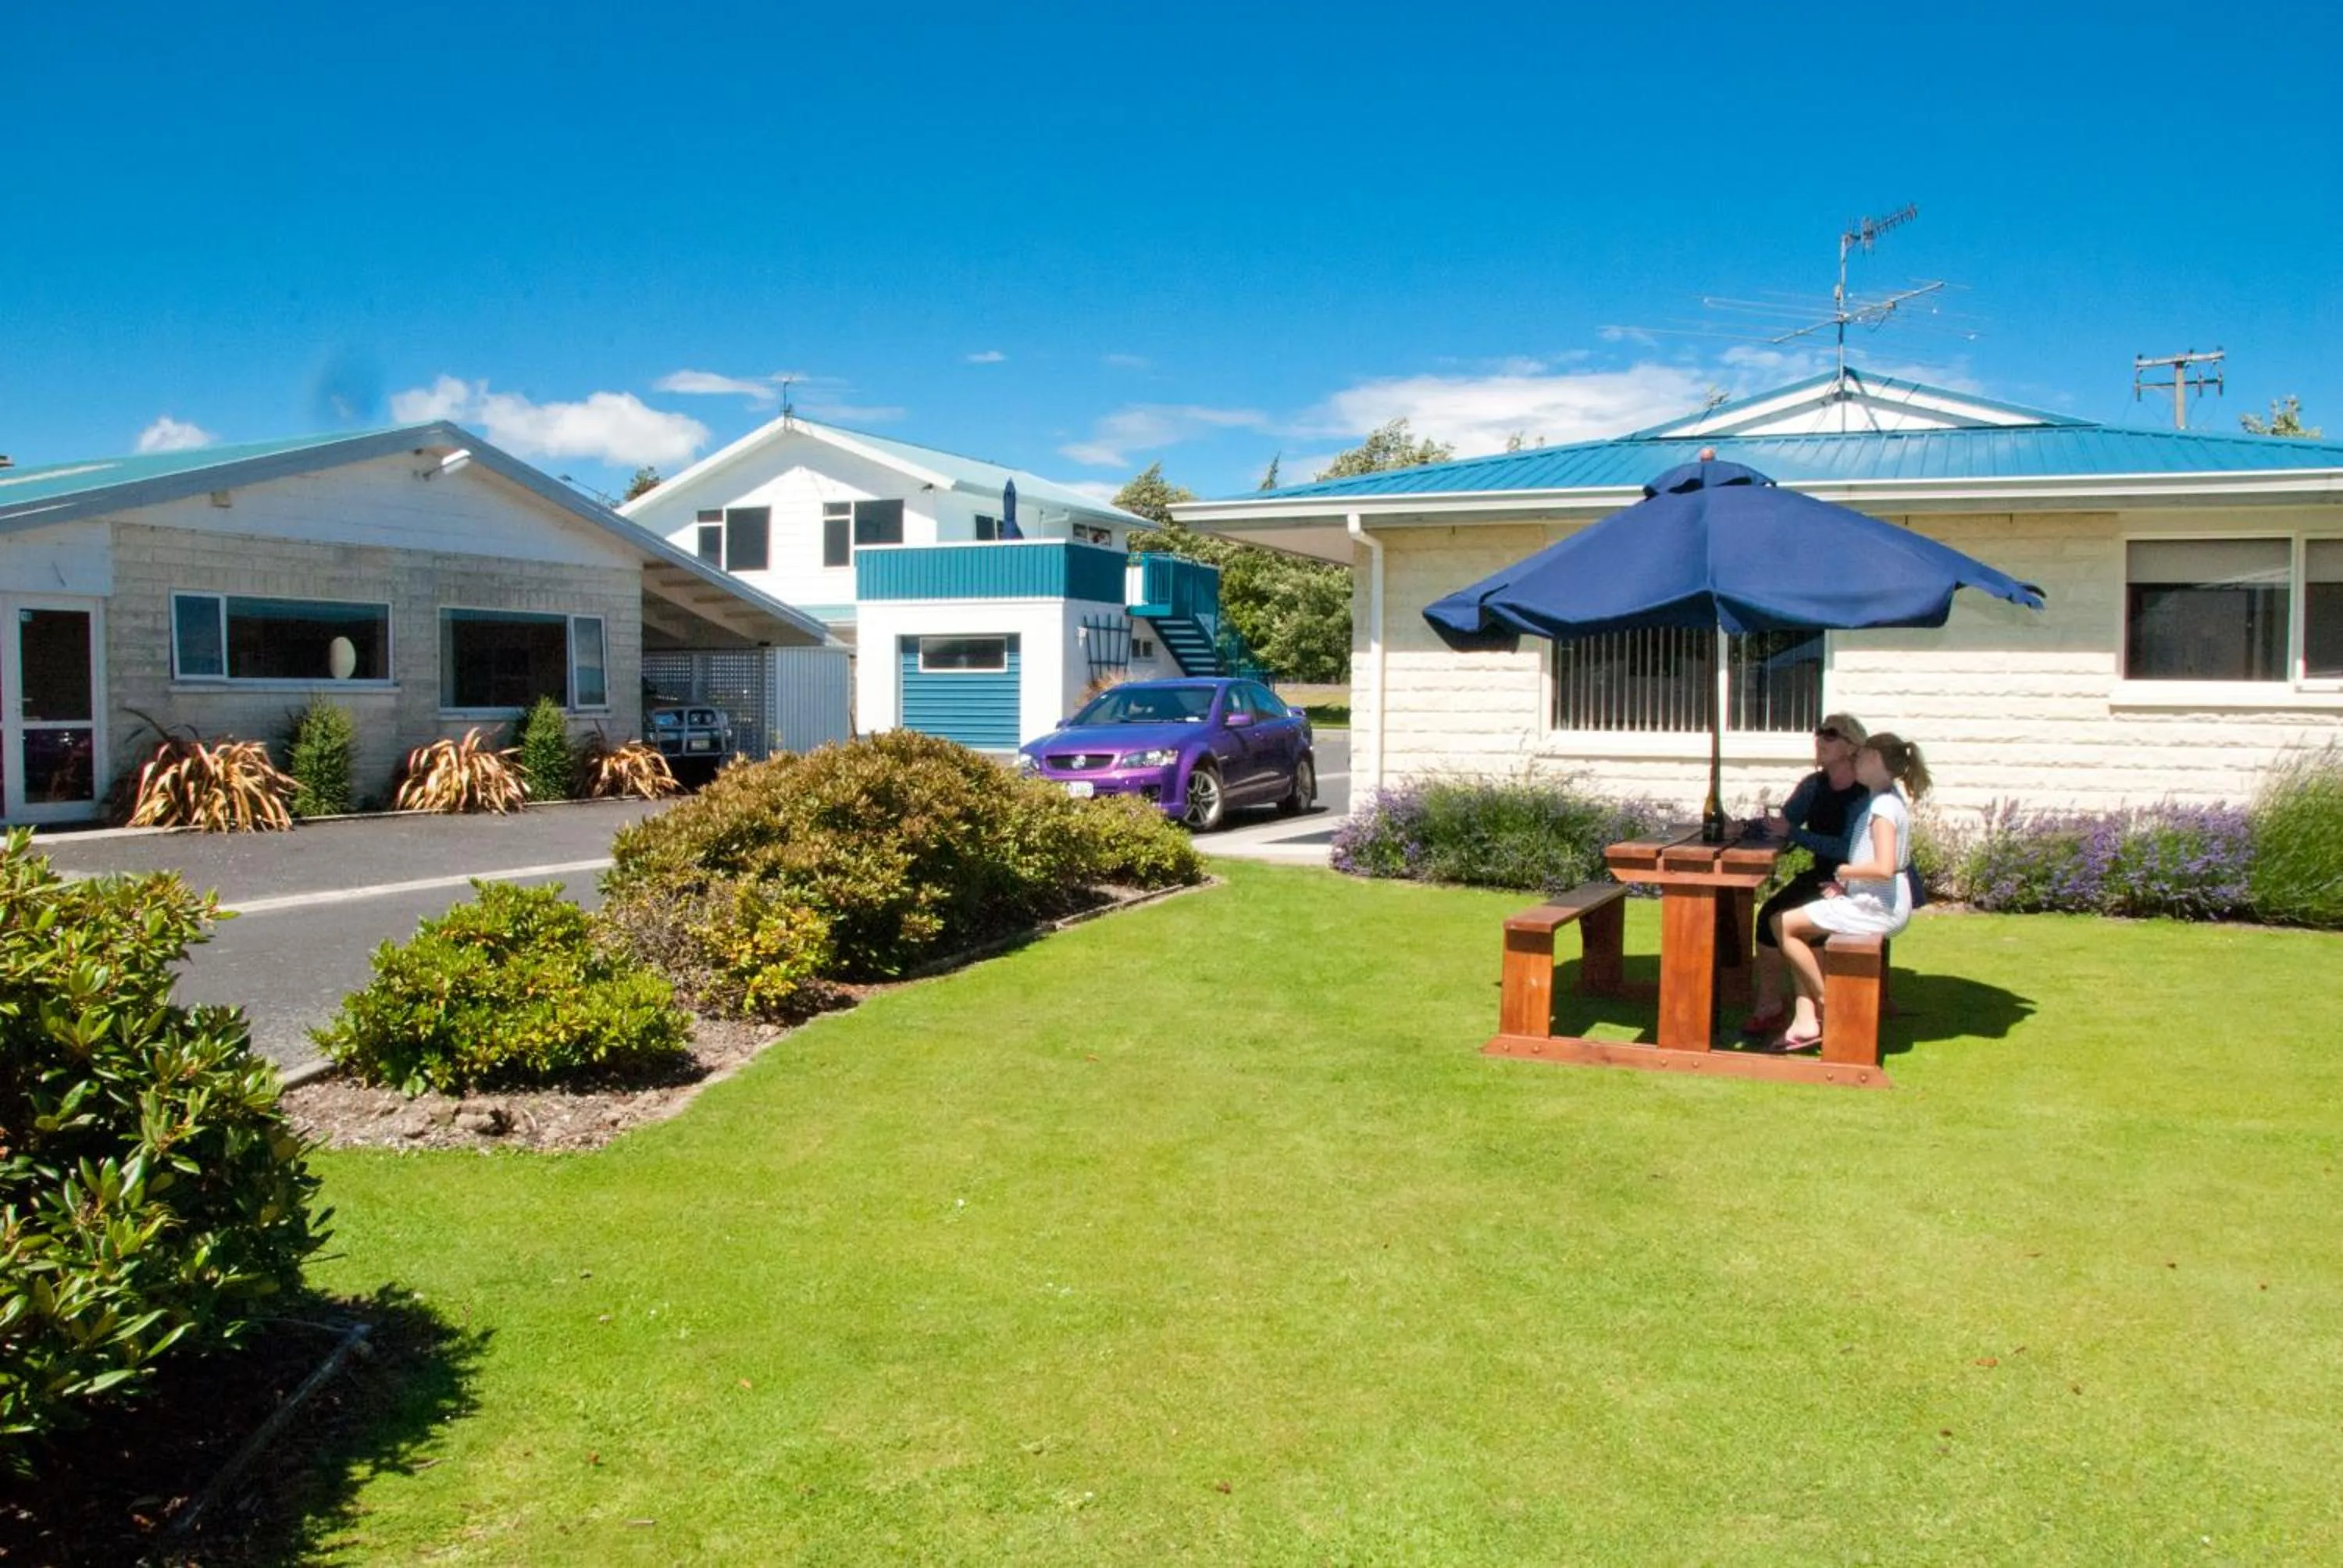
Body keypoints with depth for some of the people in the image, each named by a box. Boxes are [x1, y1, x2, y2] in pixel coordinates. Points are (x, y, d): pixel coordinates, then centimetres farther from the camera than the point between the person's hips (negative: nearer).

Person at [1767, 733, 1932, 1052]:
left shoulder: (1883, 806, -18)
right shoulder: (1890, 799, 13)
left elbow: (1884, 868, -27)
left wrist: (1841, 871, -13)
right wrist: (1845, 882, 6)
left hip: (1878, 908, -10)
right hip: (1874, 903, 10)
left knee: (1784, 924, -8)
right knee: (1801, 932, 11)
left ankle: (1827, 1006, 3)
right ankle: (1806, 1022, 3)